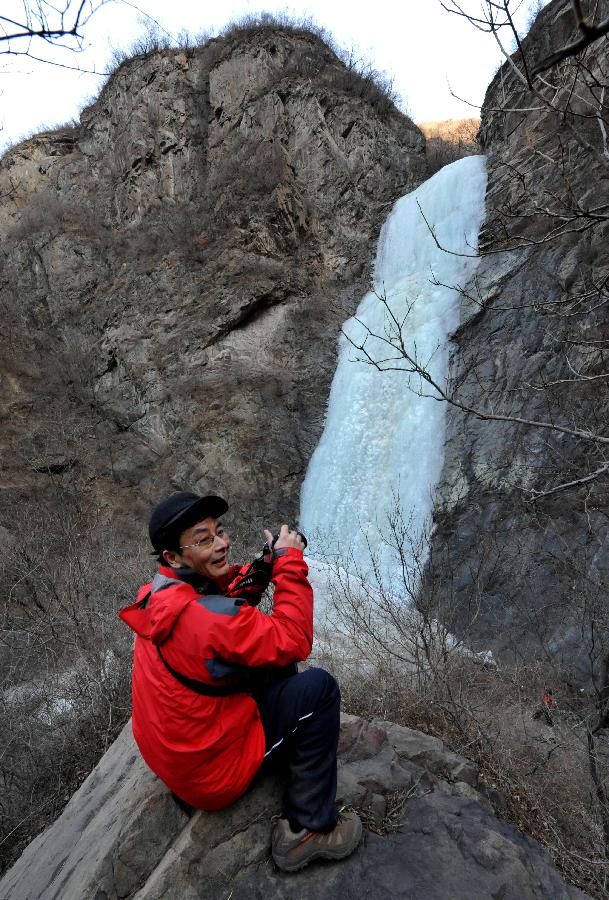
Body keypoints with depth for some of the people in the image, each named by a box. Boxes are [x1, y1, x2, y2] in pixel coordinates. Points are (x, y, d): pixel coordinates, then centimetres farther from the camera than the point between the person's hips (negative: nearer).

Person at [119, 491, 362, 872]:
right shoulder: (206, 616, -34)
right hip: (214, 773, -8)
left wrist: (265, 566, -6)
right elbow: (293, 641, -26)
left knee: (275, 664, 12)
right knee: (319, 687, -11)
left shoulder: (161, 596, -5)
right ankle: (309, 830, 0)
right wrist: (289, 563, -20)